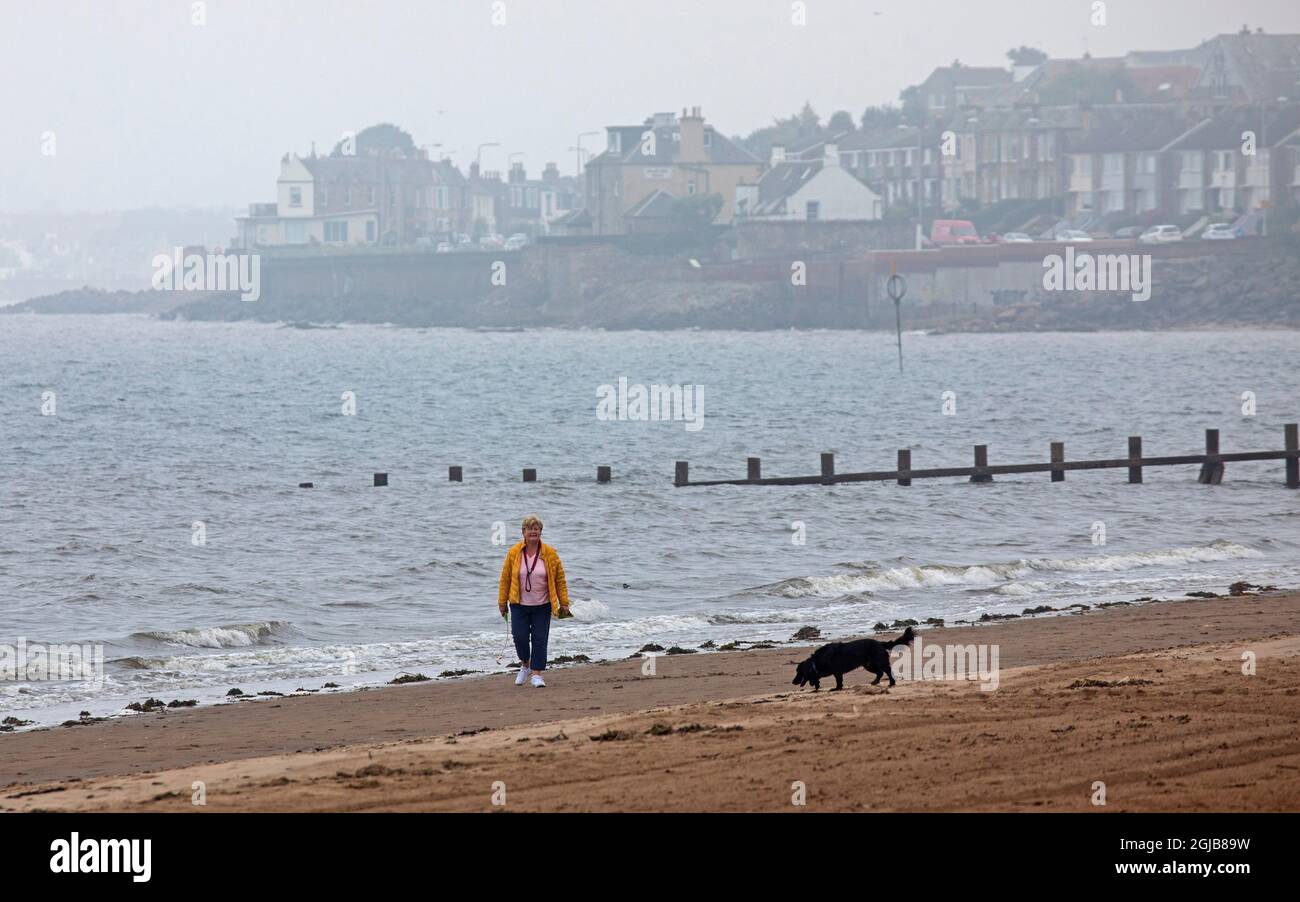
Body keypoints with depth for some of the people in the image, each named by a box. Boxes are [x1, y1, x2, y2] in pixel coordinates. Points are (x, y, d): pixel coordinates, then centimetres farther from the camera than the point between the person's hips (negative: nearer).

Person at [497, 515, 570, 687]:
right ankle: (525, 664, 23)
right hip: (519, 605, 0)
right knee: (520, 637, -5)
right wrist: (502, 602, 6)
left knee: (540, 639, -4)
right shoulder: (514, 553, -3)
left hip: (542, 606, 0)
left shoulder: (550, 554, -3)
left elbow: (560, 579, 1)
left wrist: (564, 603, 0)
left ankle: (536, 674, 2)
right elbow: (505, 578, 4)